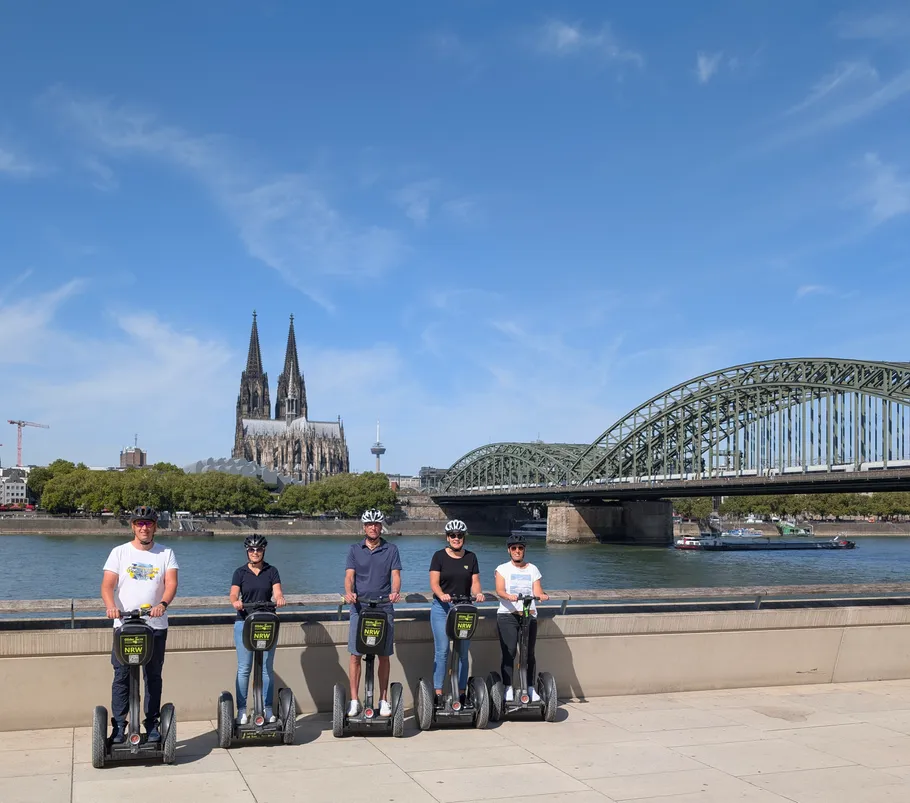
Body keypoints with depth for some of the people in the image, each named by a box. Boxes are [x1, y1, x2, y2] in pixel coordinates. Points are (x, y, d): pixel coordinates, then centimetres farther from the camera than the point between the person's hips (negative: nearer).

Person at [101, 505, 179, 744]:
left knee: (153, 676, 7)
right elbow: (107, 585, -5)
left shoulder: (166, 553, 5)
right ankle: (119, 726, 8)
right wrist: (111, 606, -25)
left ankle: (152, 724, 16)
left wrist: (163, 603, -28)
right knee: (122, 677, 0)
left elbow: (171, 583, -8)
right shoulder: (119, 552, 5)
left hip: (156, 626, 1)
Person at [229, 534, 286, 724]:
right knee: (244, 668, -1)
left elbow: (277, 592, -7)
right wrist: (235, 602, -32)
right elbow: (233, 595, -9)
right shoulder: (240, 572, 4)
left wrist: (280, 599, -30)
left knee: (267, 667, 4)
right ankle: (242, 710, 5)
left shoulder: (271, 571, 6)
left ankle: (267, 709, 11)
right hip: (244, 623, -1)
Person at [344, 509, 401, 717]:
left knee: (384, 656, 4)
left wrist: (395, 592, -23)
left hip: (384, 608, 0)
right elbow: (349, 575, -3)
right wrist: (349, 592, -24)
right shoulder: (355, 550, 7)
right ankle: (354, 700, 6)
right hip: (359, 607, 0)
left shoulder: (391, 550, 6)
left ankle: (383, 700, 14)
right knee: (355, 655, -2)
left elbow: (395, 575, -2)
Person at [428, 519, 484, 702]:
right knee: (442, 651, -6)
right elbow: (434, 583, -8)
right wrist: (442, 595, -27)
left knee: (463, 652, 5)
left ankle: (462, 692, 12)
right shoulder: (439, 556, -1)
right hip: (442, 607, -3)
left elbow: (475, 582, 5)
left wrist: (478, 593, -17)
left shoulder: (471, 557, 8)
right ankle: (438, 693, -1)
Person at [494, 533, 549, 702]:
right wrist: (509, 596, -28)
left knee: (529, 653, -2)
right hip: (508, 614, -2)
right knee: (509, 652, -10)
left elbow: (537, 591, 6)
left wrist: (542, 595, -17)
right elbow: (499, 590, -6)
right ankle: (508, 688, -5)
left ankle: (531, 688, 6)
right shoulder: (502, 569, 9)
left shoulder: (533, 569, 17)